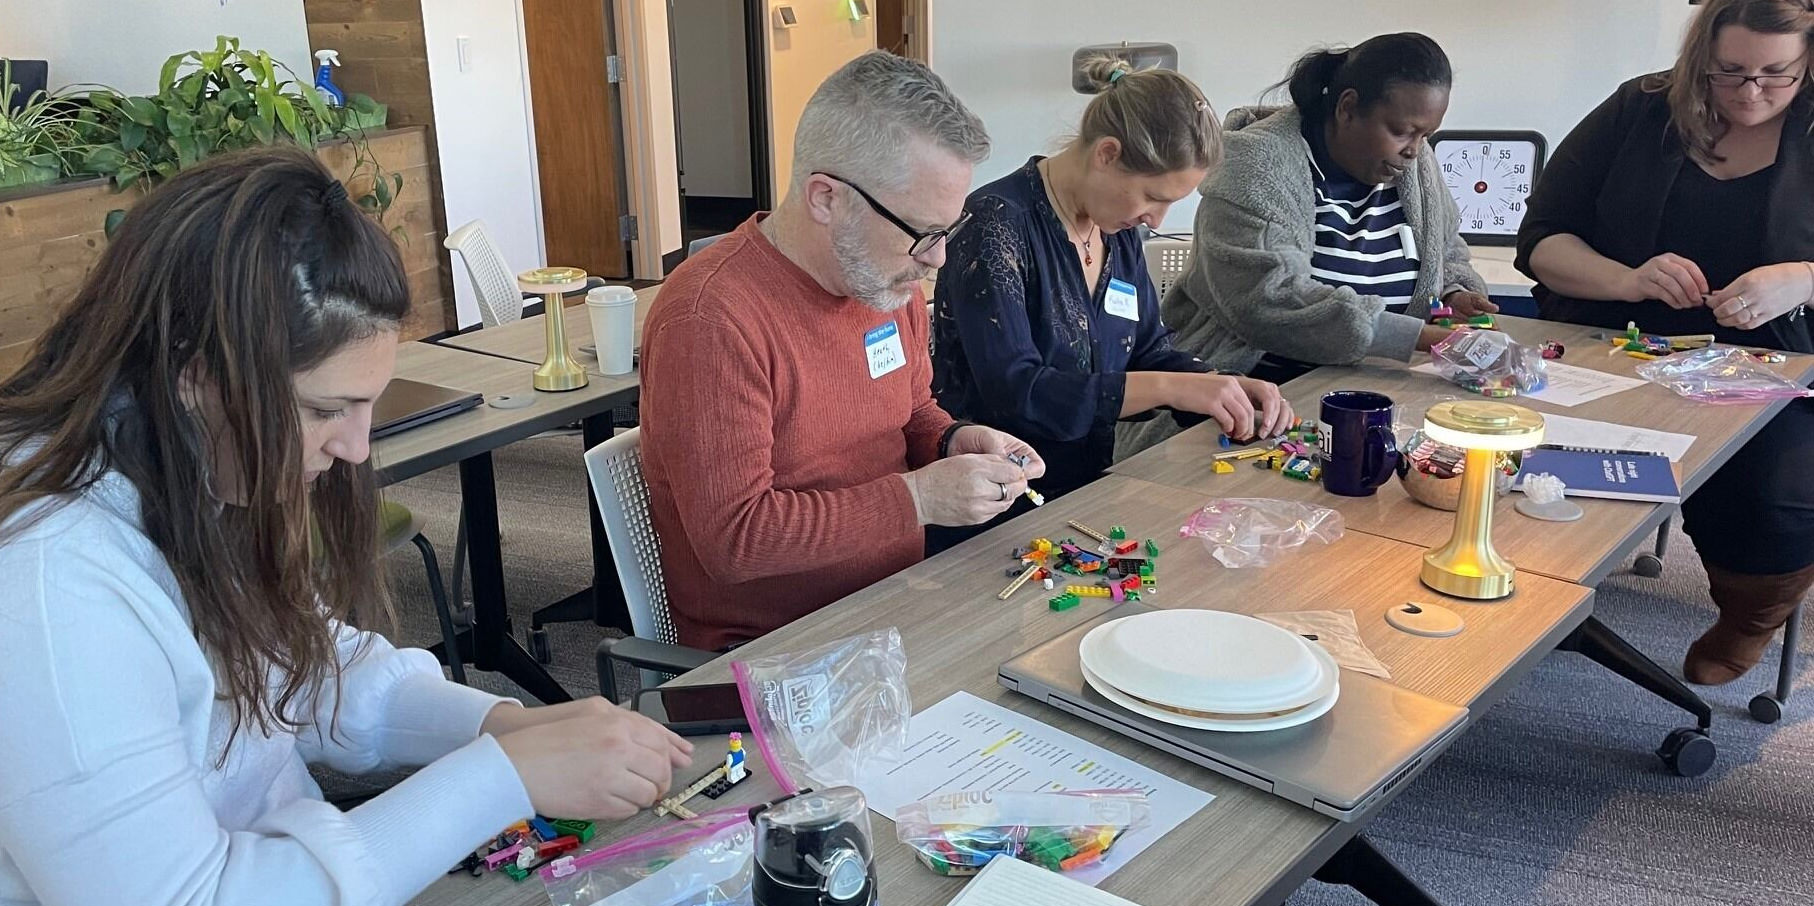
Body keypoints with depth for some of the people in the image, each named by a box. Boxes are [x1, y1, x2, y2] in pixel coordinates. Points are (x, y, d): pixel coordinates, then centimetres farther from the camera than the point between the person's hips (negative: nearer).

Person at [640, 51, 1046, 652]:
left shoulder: (888, 278, 4)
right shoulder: (708, 321, -21)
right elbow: (733, 537, -23)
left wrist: (954, 442, -2)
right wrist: (917, 498, -24)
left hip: (897, 603, 8)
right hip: (765, 647, -7)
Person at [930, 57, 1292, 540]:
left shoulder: (1118, 230, 8)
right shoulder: (998, 223, -17)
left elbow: (1150, 352, 16)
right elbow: (1015, 393, -25)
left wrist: (1225, 387, -4)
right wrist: (1172, 388, -25)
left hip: (1086, 490, 8)